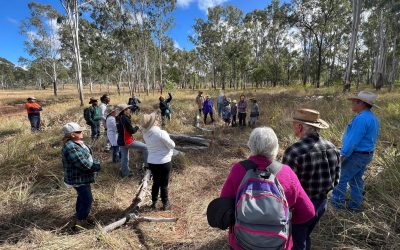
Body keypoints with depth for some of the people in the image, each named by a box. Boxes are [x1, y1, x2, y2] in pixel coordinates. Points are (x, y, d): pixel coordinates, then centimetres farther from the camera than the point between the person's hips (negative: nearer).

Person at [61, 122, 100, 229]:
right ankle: (80, 223, 18)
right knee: (87, 200, 0)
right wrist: (97, 166, -14)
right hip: (78, 179, -10)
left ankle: (79, 218, 42)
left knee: (82, 197, 24)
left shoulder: (78, 142, 3)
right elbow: (84, 165, -30)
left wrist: (95, 163, -8)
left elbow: (89, 155, 10)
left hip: (81, 178, 10)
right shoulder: (71, 148, -29)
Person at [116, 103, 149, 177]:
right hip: (127, 141, -9)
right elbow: (132, 131, -18)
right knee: (145, 147, -3)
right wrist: (137, 127, 0)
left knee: (124, 157, 20)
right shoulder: (125, 118, -19)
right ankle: (147, 164, 0)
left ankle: (124, 173, 33)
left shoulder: (118, 118, 7)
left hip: (121, 141, 9)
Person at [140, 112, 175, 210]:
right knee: (164, 184, 11)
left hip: (151, 162, 5)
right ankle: (165, 204, 26)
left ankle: (154, 202, 34)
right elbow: (172, 145, -13)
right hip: (164, 162, -5)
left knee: (156, 182, 22)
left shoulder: (145, 134, -6)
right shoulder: (161, 133, -25)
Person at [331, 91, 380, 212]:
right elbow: (372, 137, 18)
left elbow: (353, 140, -25)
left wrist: (343, 154, -21)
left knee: (341, 178, 2)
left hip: (356, 155, -10)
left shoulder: (361, 118, -23)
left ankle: (337, 202, 13)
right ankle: (355, 205, 27)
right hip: (367, 154, 10)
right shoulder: (373, 118, 10)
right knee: (356, 180, 18)